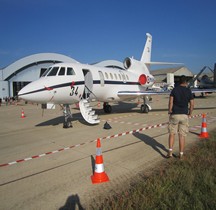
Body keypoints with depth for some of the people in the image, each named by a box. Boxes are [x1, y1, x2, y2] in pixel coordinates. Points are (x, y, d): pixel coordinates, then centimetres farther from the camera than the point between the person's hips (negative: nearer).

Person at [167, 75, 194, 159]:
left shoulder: (174, 89, -2)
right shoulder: (189, 91, 2)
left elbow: (170, 102, -9)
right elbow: (192, 104, 0)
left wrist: (170, 111, 4)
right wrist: (190, 114, 11)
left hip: (174, 114, -1)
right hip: (184, 115, 1)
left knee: (172, 133, 9)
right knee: (182, 135, 6)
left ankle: (170, 151, 0)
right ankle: (181, 154, 13)